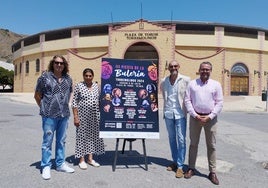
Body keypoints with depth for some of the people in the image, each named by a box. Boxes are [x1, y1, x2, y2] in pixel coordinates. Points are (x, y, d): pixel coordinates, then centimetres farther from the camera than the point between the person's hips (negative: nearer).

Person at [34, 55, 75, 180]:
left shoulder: (68, 78, 9)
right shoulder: (45, 76, -2)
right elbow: (37, 95, 3)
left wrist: (65, 105, 11)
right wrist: (44, 108, 3)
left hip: (64, 115, 5)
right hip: (49, 115, -4)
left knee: (61, 140, 13)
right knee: (47, 141, 2)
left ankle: (60, 164, 26)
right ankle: (46, 167, 14)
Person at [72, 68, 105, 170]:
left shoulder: (96, 86, 8)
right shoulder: (78, 86, -4)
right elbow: (74, 102, -6)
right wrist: (75, 117, -12)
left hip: (95, 116, 5)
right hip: (83, 115, -5)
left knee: (93, 136, 10)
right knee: (82, 136, 2)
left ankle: (90, 158, 23)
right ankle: (81, 160, 14)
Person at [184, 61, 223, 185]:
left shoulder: (216, 85, 4)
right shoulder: (192, 83, 5)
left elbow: (219, 103, 1)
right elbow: (187, 100, 0)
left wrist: (209, 116, -9)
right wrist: (195, 115, -9)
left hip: (210, 118, 0)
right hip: (195, 117, 1)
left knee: (211, 145, 5)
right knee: (193, 143, 9)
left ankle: (212, 172, 15)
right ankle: (191, 168, 20)